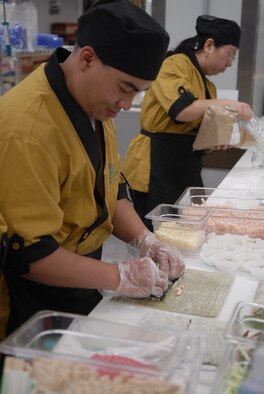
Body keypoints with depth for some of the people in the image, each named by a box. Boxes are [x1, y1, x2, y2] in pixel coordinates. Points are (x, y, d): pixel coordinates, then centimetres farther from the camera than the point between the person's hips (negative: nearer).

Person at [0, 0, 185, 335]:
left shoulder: (95, 104, 0)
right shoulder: (28, 129, -29)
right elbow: (28, 254, -28)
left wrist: (144, 241, -5)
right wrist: (119, 277, -24)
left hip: (82, 281, 8)